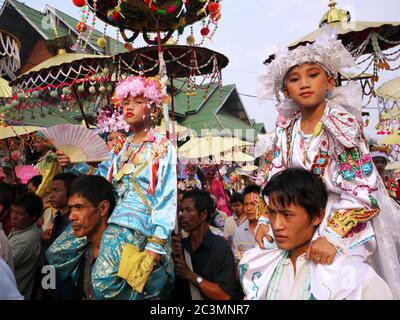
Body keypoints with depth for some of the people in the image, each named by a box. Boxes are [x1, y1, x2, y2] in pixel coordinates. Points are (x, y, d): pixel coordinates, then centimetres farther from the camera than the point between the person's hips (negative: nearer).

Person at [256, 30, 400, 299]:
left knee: (341, 284, -1)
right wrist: (266, 219, -5)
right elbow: (277, 177, 4)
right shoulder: (287, 126, -1)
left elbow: (362, 190, -22)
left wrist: (332, 235, -27)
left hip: (347, 222, -5)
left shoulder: (341, 121, -18)